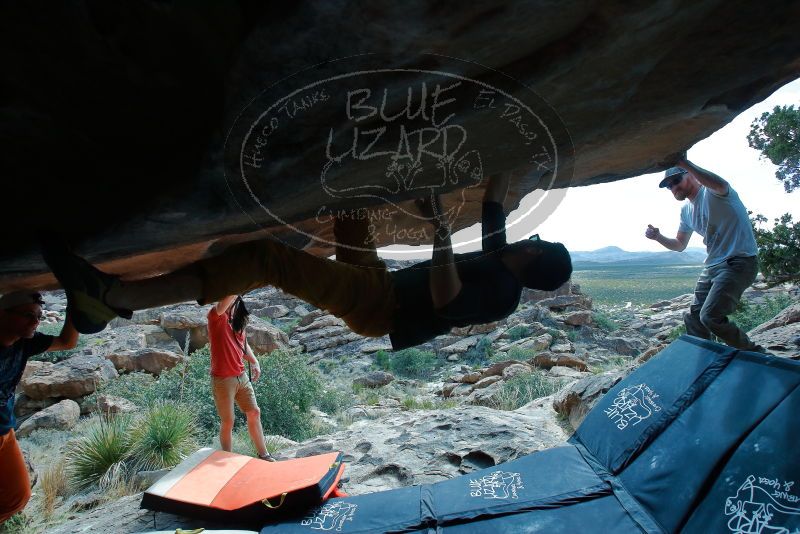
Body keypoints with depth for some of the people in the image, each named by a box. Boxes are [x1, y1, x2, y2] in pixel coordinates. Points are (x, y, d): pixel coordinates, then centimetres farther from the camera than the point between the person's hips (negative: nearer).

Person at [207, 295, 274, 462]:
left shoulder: (237, 319, 9)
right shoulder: (216, 316, -12)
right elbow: (222, 306, -36)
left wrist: (254, 362, 11)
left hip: (241, 376, 7)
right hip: (223, 379, -7)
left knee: (254, 413, 11)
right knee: (228, 422, 4)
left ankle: (263, 454, 25)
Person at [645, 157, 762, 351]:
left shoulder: (711, 192, -11)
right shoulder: (686, 210, 14)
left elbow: (721, 185, -38)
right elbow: (680, 245, 21)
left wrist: (683, 162, -41)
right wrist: (658, 236, 2)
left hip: (740, 262, -9)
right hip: (712, 266, 9)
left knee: (711, 316, -21)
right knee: (693, 318, 9)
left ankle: (754, 355, -1)